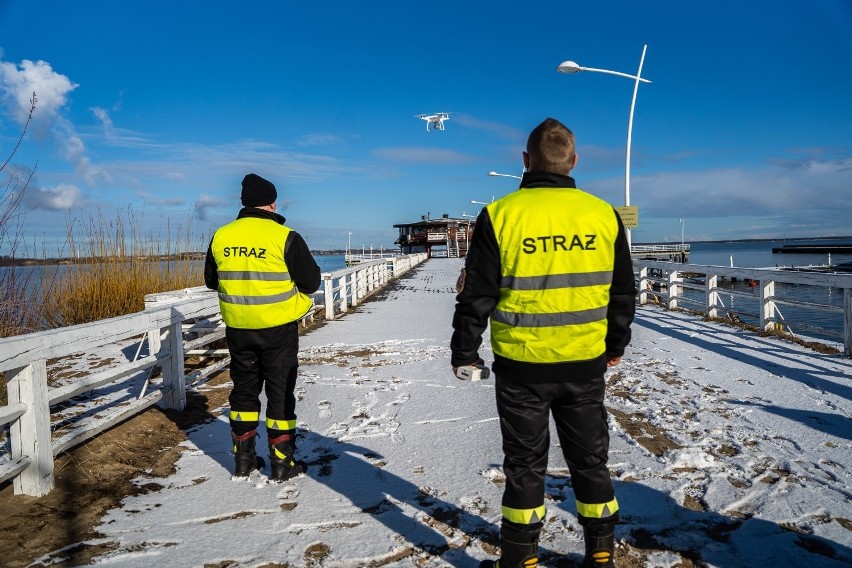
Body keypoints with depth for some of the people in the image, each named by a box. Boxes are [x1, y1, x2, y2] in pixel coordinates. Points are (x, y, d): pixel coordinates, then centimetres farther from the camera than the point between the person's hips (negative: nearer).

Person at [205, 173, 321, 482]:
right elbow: (311, 282, -11)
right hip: (278, 328, -4)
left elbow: (211, 280, 12)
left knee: (244, 389, 17)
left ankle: (243, 459, 26)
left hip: (238, 328, 4)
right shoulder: (285, 237, -14)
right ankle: (282, 462, 15)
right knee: (280, 392, 7)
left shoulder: (221, 236, 0)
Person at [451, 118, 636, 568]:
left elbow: (476, 295, -8)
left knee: (525, 464, 12)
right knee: (589, 460, 19)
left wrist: (464, 352, 4)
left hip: (521, 366, -2)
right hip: (586, 364, 3)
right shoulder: (603, 214, -1)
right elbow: (623, 292, 8)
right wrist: (615, 345, 22)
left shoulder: (501, 215, -11)